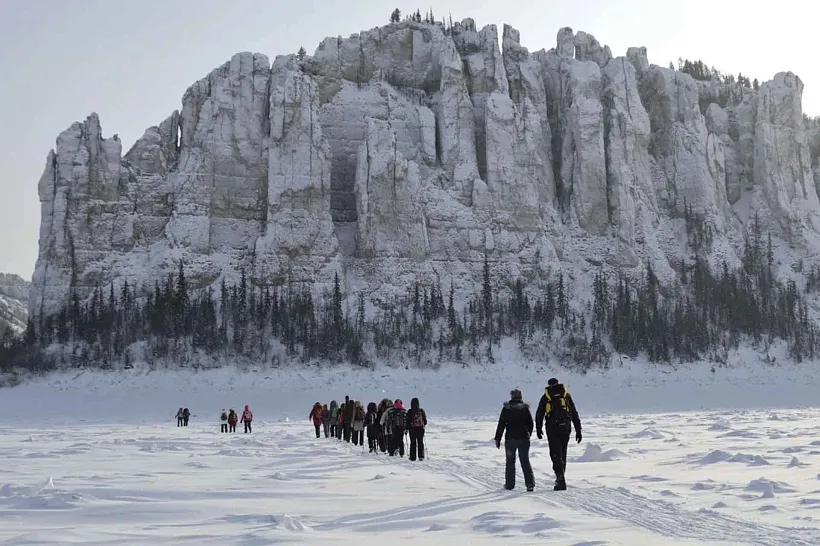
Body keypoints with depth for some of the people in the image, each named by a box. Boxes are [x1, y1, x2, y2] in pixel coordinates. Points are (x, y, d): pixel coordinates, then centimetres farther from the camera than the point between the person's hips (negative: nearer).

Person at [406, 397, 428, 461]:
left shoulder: (410, 412, -10)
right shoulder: (421, 411, -2)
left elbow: (408, 421, -8)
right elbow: (425, 421, 5)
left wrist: (406, 429, 1)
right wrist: (423, 425, 25)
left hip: (412, 429, -2)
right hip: (420, 429, 2)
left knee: (413, 443, 5)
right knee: (420, 443, 9)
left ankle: (413, 457, 5)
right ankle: (421, 456, 5)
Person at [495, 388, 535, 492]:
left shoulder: (506, 408, -4)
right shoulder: (525, 408, 0)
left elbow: (501, 425, -4)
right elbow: (530, 423, 5)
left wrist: (497, 439, 1)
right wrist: (528, 435, 20)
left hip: (510, 439, -1)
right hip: (524, 438, 1)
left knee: (510, 461, 10)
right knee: (525, 461, 7)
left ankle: (509, 484, 11)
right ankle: (530, 484, -1)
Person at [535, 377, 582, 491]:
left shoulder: (545, 397, 6)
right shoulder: (566, 395, 11)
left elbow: (539, 415, 8)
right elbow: (574, 414, 10)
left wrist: (539, 429, 21)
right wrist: (578, 430, 13)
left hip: (552, 429, -2)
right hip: (565, 429, 3)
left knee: (556, 454, -3)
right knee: (562, 454, 15)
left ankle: (561, 479, -16)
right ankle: (560, 478, 20)